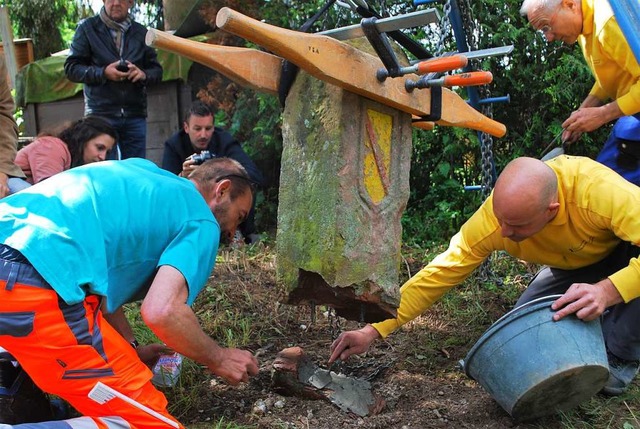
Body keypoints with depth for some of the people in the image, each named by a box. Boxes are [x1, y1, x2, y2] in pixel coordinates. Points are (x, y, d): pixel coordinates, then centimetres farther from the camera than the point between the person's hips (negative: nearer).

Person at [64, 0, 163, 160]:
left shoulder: (141, 33, 15)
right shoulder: (87, 28, 6)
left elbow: (157, 70, 13)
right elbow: (71, 68, 1)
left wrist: (144, 74, -10)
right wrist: (103, 73, -14)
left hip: (135, 115, 3)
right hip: (101, 114, -2)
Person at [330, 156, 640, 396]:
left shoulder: (598, 189, -42)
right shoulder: (491, 219, -31)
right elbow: (438, 274, -28)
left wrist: (608, 290, -57)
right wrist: (374, 330, -32)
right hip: (570, 267, 4)